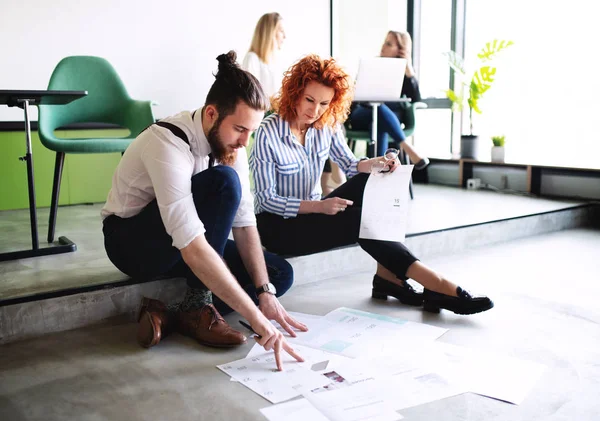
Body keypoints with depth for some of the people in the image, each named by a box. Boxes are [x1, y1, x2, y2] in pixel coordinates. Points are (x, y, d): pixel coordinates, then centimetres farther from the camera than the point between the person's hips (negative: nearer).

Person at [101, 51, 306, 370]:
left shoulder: (230, 142, -9)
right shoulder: (168, 144, -32)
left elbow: (244, 223, -8)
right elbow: (193, 249, -40)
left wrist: (265, 293, -19)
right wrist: (256, 317, -40)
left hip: (181, 245, 7)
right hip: (133, 242, -7)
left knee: (279, 274, -5)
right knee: (223, 182, -32)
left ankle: (170, 316, -9)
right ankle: (196, 306, -19)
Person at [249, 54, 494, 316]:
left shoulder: (328, 125, -2)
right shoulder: (268, 133, -18)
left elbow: (351, 166, -3)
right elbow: (265, 198, -19)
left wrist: (376, 164, -26)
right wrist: (319, 206, -31)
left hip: (314, 212, 6)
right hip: (278, 225, -6)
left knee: (373, 180, -20)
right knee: (360, 220, -28)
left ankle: (388, 275, -23)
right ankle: (436, 285, -27)